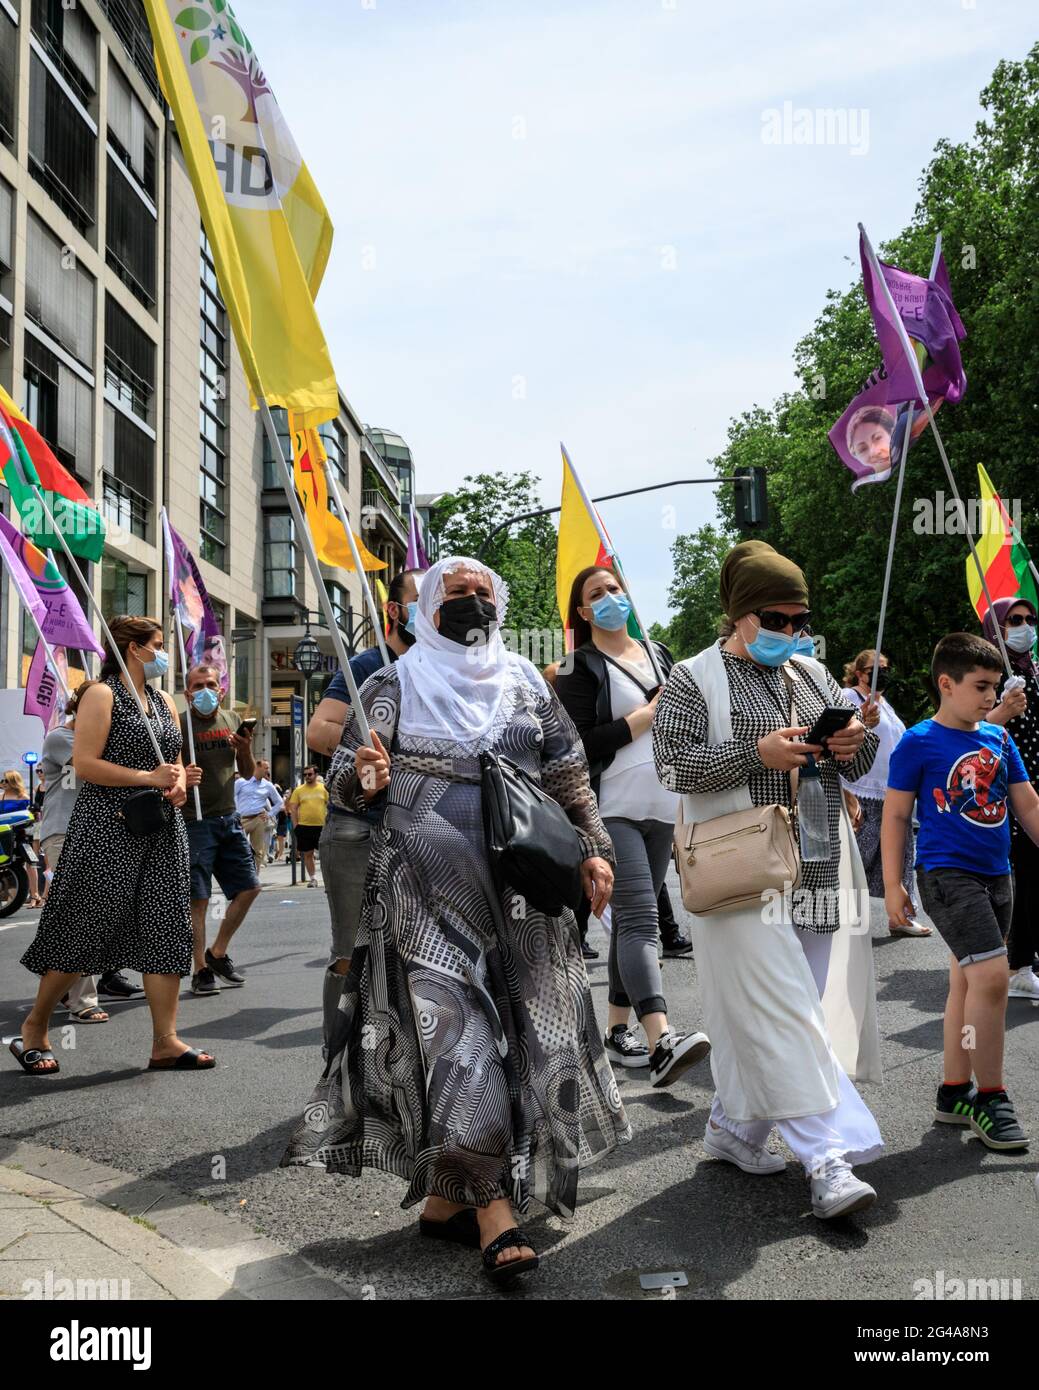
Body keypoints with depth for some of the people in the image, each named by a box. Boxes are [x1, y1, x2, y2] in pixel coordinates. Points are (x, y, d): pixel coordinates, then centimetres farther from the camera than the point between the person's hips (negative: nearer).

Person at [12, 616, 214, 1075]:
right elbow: (84, 763, -15)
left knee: (166, 928, 1)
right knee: (84, 928, -1)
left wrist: (178, 785, 0)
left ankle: (166, 1041, 3)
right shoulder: (102, 695, -6)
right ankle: (34, 1026, 18)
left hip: (161, 830, 7)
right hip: (107, 827, -7)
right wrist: (148, 778, -17)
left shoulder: (164, 701, 17)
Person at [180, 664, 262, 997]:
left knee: (249, 887, 7)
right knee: (197, 899, -3)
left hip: (229, 819, 6)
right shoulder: (179, 725, -7)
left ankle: (217, 954, 23)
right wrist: (180, 778, -28)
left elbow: (248, 774, 16)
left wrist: (246, 750, -4)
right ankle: (201, 971, 7)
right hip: (194, 822, -6)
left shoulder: (232, 720, 10)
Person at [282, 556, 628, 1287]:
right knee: (453, 1025, -12)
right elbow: (345, 775, 0)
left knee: (522, 1029, 3)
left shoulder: (527, 684, 12)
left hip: (517, 884, 4)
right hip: (426, 884, -4)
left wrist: (593, 847, 5)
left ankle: (447, 1196, 16)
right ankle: (493, 1210, -12)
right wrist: (365, 778, -22)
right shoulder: (398, 683, 4)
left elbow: (570, 777, 15)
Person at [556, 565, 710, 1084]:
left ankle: (617, 1032, 20)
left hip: (663, 808, 6)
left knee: (630, 922, 11)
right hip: (613, 811, -6)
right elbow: (582, 745, -12)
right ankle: (662, 1042, -29)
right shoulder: (580, 668, -2)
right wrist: (649, 715, -12)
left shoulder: (658, 653, 17)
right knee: (640, 920, -19)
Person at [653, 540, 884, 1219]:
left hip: (817, 872, 6)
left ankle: (733, 1126, 26)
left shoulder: (813, 674, 18)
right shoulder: (695, 679, -1)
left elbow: (861, 765, 22)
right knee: (782, 1013, -10)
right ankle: (830, 1158, -10)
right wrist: (757, 753, -20)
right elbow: (673, 762, -11)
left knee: (761, 1014, 10)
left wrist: (856, 745, -3)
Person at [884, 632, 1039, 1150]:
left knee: (968, 981, 13)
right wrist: (892, 884, -7)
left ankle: (955, 1092, 24)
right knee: (991, 976, -15)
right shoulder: (919, 742, -8)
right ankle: (989, 1098, -1)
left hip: (996, 875, 7)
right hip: (947, 873, -7)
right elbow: (895, 815, -5)